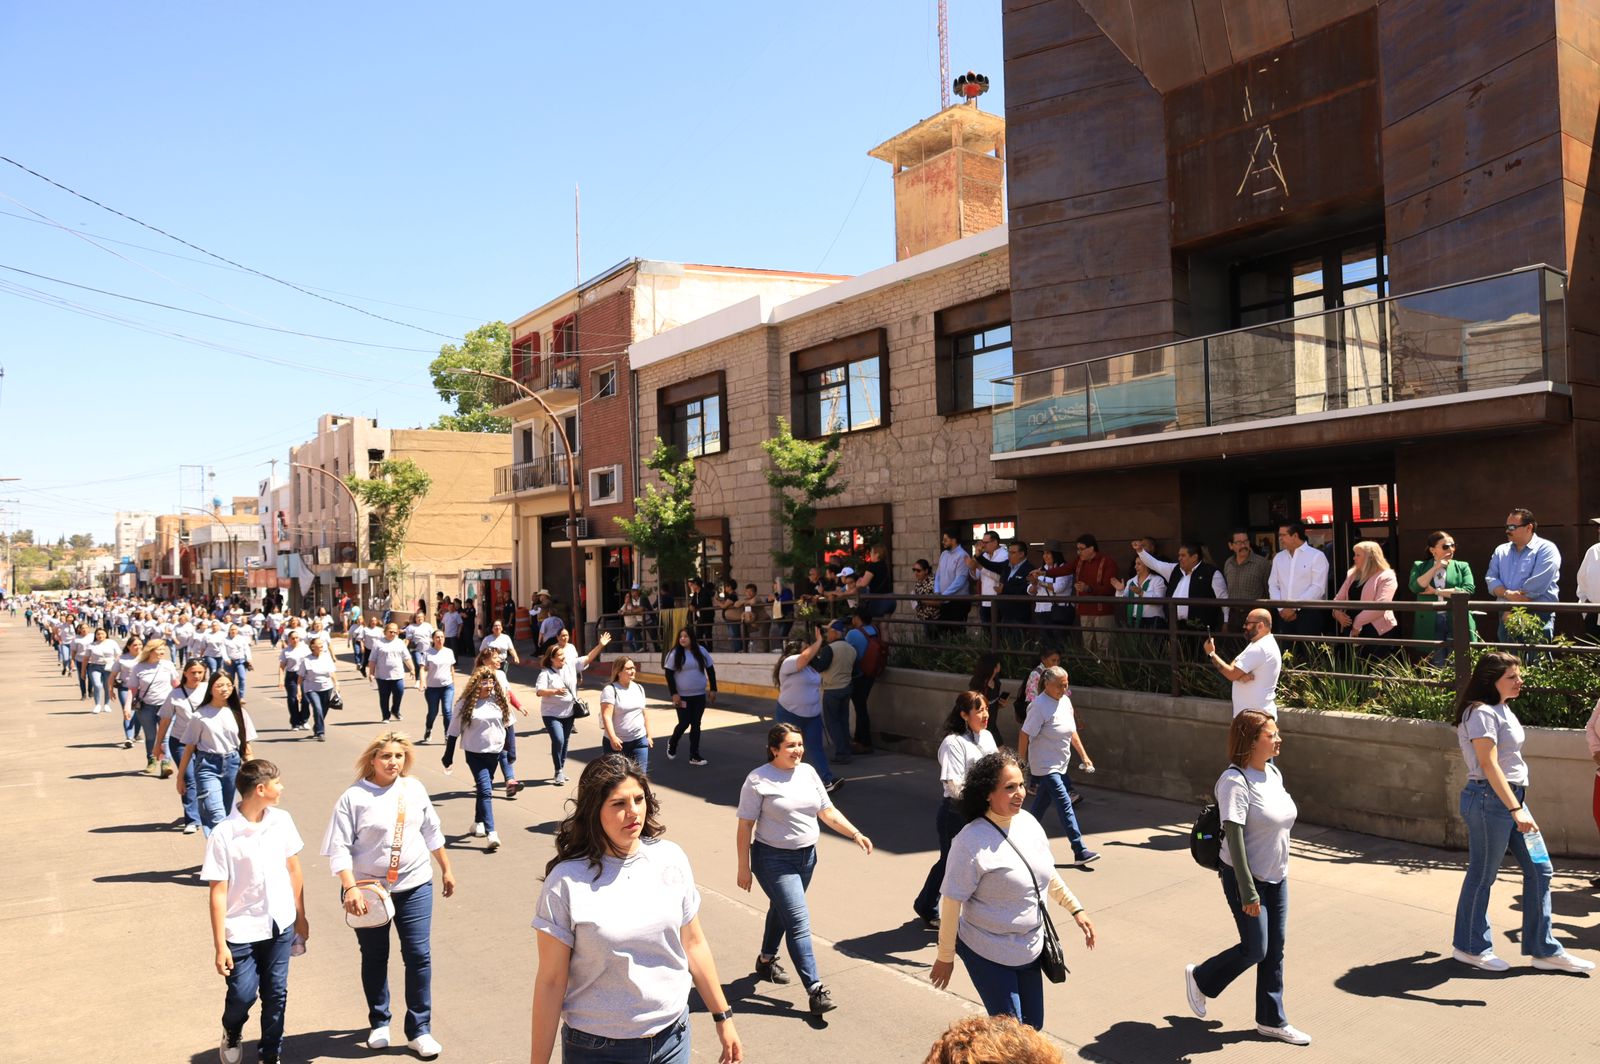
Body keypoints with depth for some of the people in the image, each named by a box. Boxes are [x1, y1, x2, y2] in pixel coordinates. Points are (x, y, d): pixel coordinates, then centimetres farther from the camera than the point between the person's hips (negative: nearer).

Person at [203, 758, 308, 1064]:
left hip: (280, 925, 4)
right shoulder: (223, 834, -16)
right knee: (243, 993, 3)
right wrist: (220, 944, -11)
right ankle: (231, 1033, 37)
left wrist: (301, 917, 12)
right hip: (241, 931, -4)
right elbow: (218, 892, -12)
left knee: (275, 994, 10)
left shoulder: (282, 820, -3)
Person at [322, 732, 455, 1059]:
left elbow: (432, 832, 12)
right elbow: (338, 848, -14)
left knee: (419, 955, 1)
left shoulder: (414, 788, 1)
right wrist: (351, 888, -23)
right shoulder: (354, 797, -11)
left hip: (414, 887, 2)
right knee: (374, 958, 14)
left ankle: (419, 1030, 14)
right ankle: (379, 1023, 35)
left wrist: (446, 869, 17)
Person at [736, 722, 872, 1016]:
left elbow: (828, 811, 8)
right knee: (799, 922, -11)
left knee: (782, 910, 23)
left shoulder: (808, 772, 3)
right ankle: (815, 989, -10)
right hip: (774, 860, -6)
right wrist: (744, 868, -11)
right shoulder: (758, 780, -14)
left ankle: (766, 961, 45)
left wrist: (855, 834, -4)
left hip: (807, 856, 6)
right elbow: (745, 826, -11)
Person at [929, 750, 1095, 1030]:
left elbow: (1047, 874, 13)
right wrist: (945, 957, -12)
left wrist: (1076, 909, 15)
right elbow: (951, 902, -18)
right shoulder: (971, 842, -25)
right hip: (990, 955, -7)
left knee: (1033, 1025, 18)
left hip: (1030, 950, 7)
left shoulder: (1027, 821, -3)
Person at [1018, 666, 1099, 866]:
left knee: (1042, 804, 17)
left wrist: (1083, 755, 13)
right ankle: (1080, 852, -13)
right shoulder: (1039, 706, -19)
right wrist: (1022, 762, -11)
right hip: (1045, 765, -8)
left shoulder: (1065, 701, 5)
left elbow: (1072, 731, 15)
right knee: (1065, 805, -12)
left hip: (1061, 764, 8)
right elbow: (1025, 735, -16)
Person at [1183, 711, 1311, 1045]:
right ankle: (1200, 978, 25)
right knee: (1255, 950, 0)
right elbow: (1234, 838, -24)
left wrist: (1279, 868, 20)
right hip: (1245, 877, -8)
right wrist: (1247, 891, -25)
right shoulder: (1235, 781, -23)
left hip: (1276, 876, 8)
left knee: (1275, 949, 13)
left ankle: (1271, 1020, 27)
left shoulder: (1274, 773, 3)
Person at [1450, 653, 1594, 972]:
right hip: (1490, 799, -10)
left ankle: (1544, 950, 20)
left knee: (1539, 869, 10)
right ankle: (1470, 947, 17)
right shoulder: (1481, 713, -17)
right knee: (1483, 875, 2)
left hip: (1513, 797, 10)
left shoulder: (1503, 709, 14)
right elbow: (1489, 765, -23)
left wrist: (1518, 805, 20)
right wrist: (1516, 809, -27)